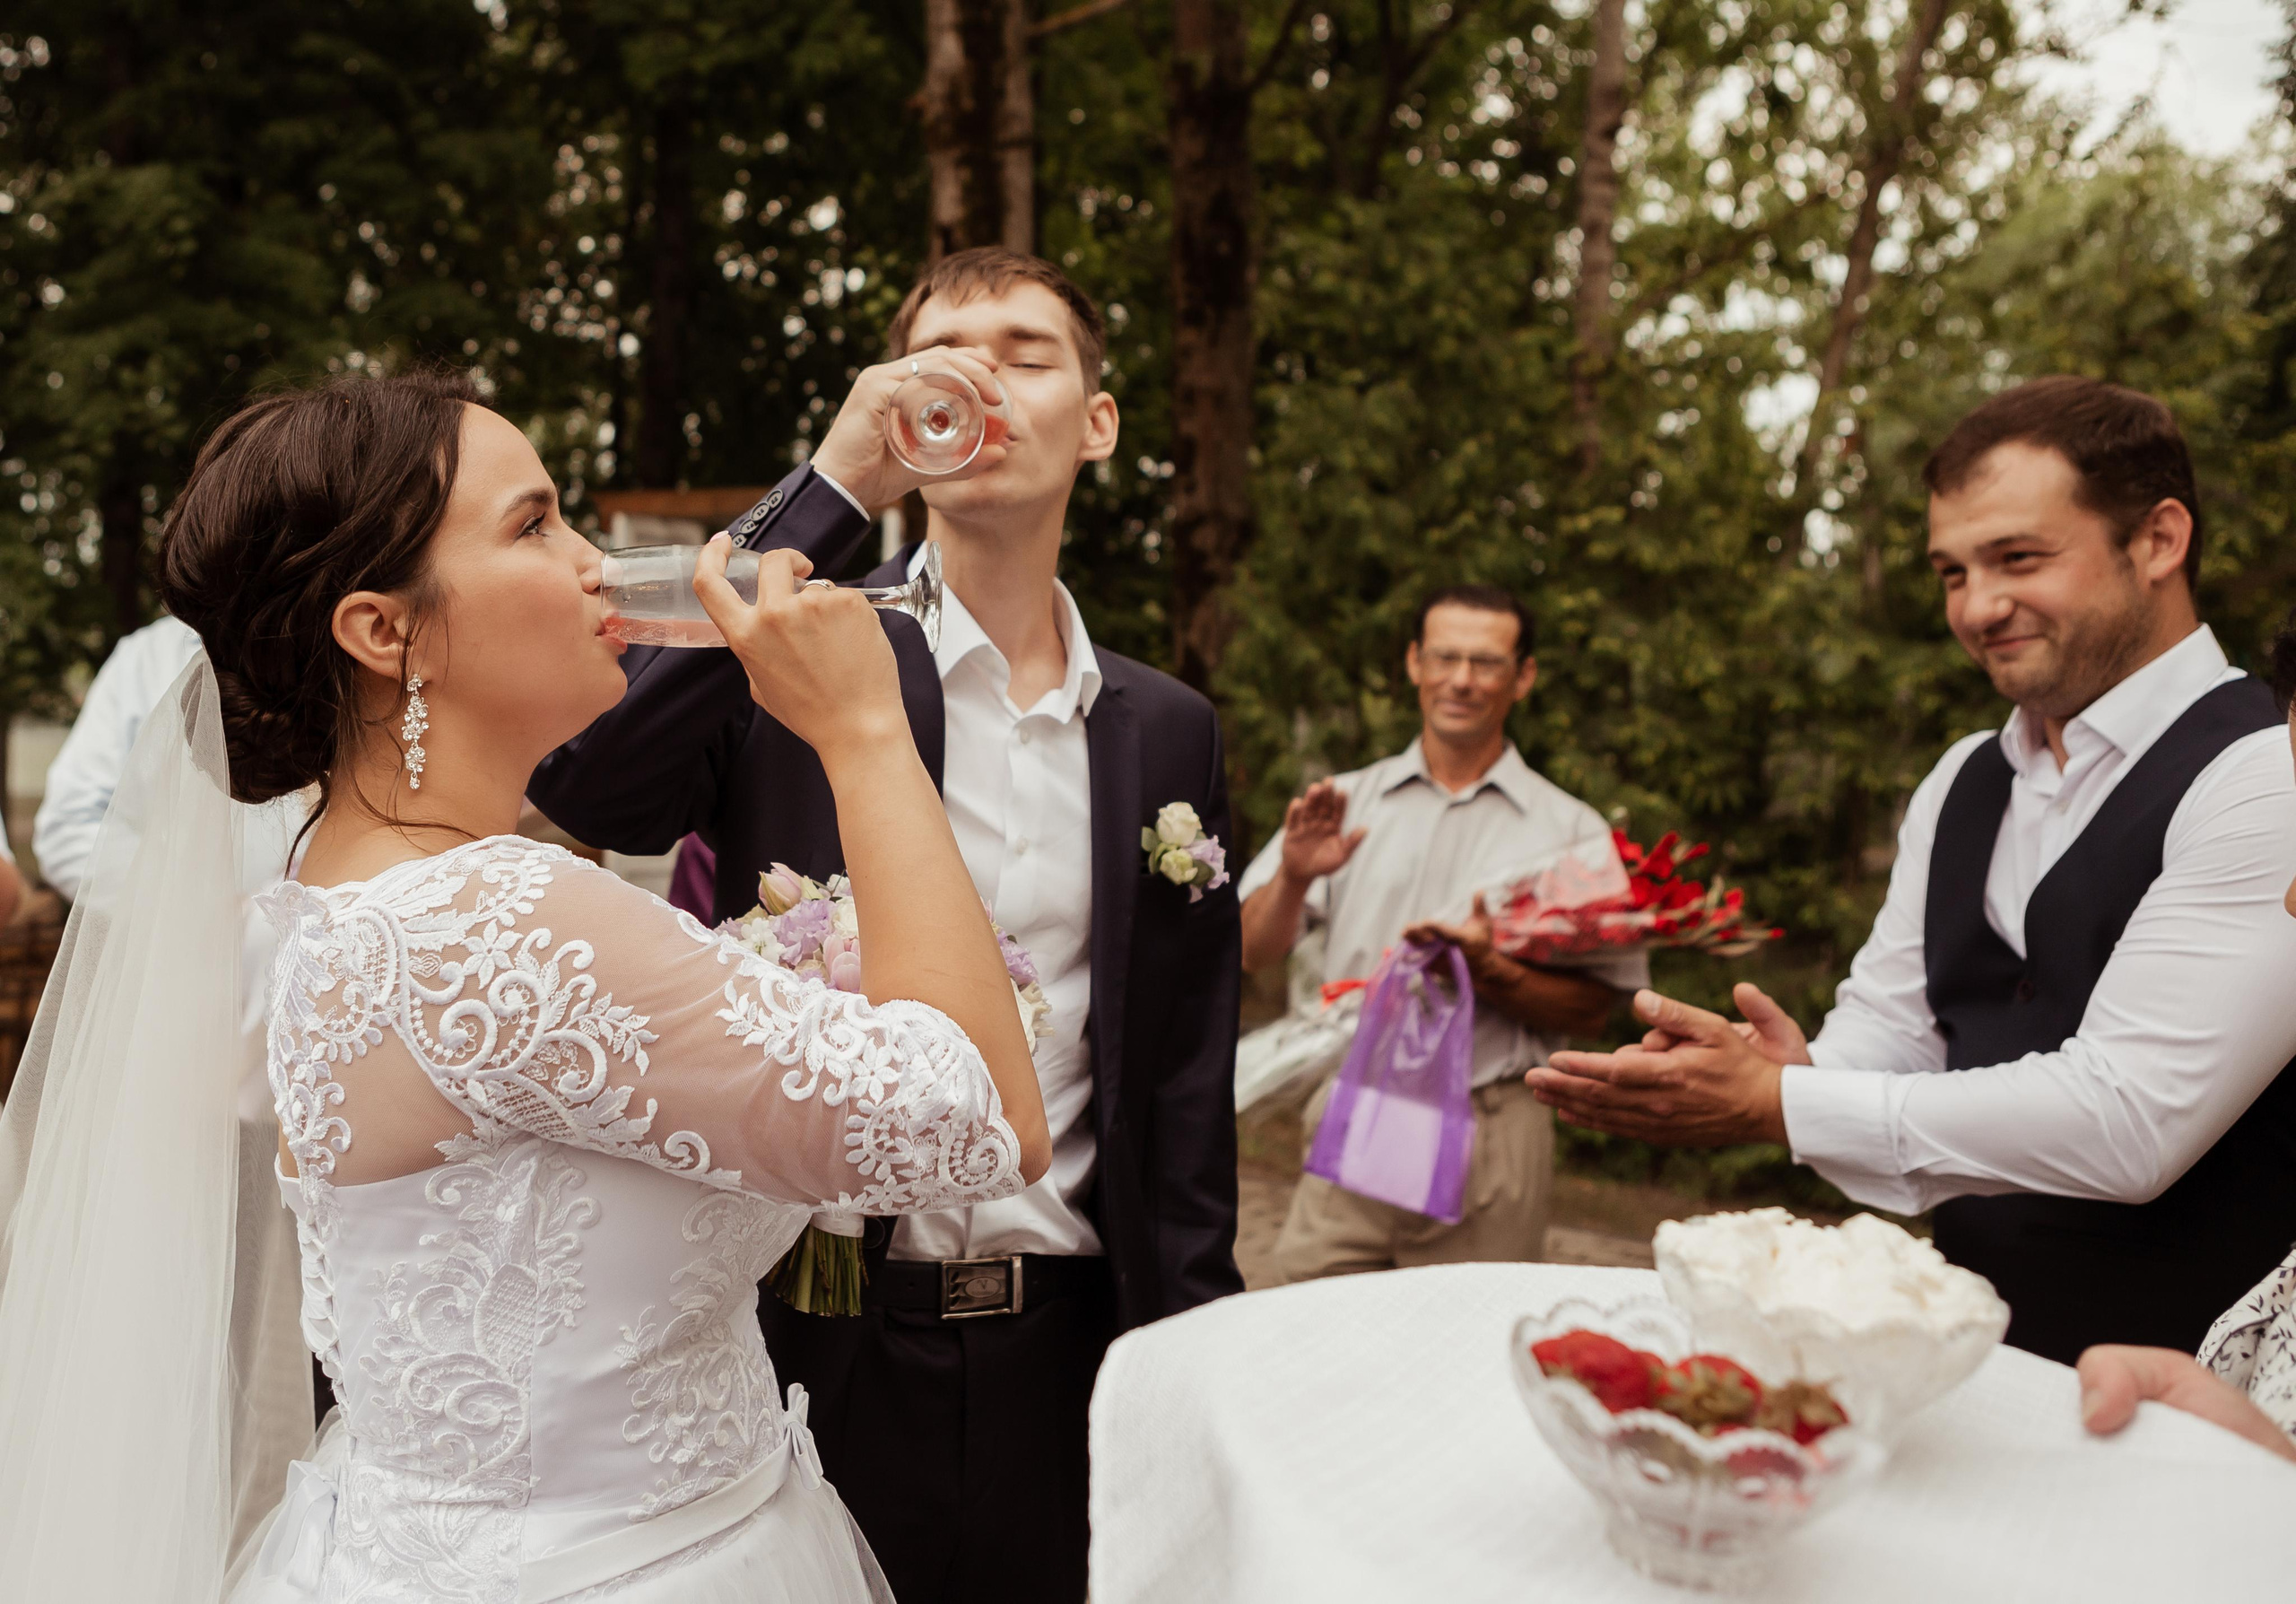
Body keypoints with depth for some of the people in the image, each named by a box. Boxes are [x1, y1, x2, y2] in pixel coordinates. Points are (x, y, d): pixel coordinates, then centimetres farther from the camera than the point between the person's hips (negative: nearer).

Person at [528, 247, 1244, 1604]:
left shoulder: (1171, 733, 4)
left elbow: (1185, 1087, 7)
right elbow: (586, 786, -25)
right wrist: (834, 485, -24)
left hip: (1064, 1350, 3)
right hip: (809, 1338, -2)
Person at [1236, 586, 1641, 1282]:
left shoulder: (1570, 829, 5)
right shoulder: (1344, 803, 9)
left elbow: (1591, 1011, 1)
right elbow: (1252, 951, 2)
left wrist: (1488, 971, -15)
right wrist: (1292, 879, -17)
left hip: (1487, 1141, -1)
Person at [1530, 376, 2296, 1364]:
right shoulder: (1961, 784, 12)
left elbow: (2130, 1116, -21)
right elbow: (1884, 1027, 9)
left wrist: (1776, 1105, -20)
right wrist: (1805, 1074, -14)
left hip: (2178, 1393, -5)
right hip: (1970, 1343, 5)